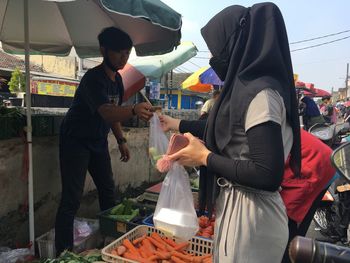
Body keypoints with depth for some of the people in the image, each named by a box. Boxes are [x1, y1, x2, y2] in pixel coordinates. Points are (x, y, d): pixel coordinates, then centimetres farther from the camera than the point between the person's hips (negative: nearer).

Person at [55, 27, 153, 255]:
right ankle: (63, 253, 5)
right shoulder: (93, 78, -24)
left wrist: (121, 140, 9)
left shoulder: (117, 79, 2)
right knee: (72, 200, -9)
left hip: (98, 142, 8)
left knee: (108, 190, 14)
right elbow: (106, 113, -40)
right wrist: (134, 110, -58)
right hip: (76, 141, -8)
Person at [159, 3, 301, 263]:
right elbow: (221, 128, 20)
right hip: (235, 206, 9)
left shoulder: (261, 93, -23)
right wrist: (176, 123, 27)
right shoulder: (246, 87, 5)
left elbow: (268, 176, -27)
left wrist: (205, 158, -17)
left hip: (250, 215, -8)